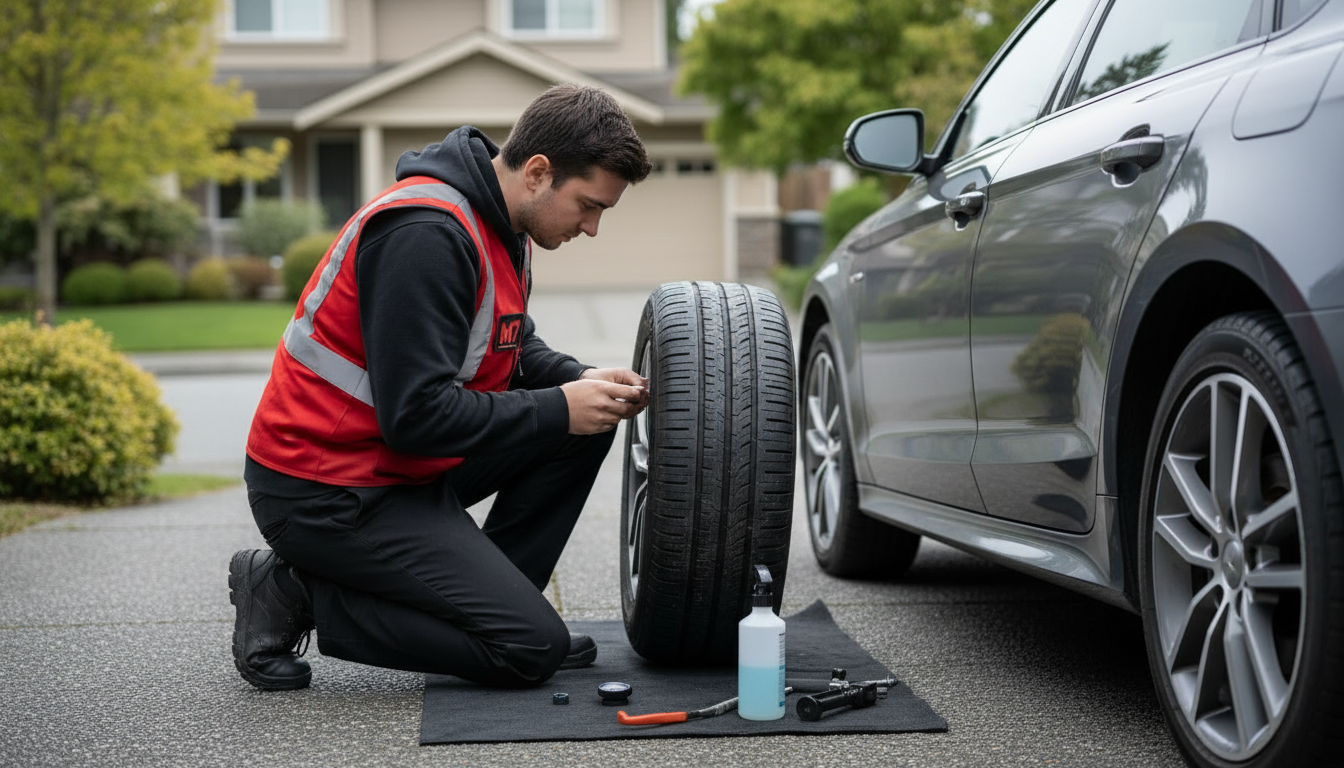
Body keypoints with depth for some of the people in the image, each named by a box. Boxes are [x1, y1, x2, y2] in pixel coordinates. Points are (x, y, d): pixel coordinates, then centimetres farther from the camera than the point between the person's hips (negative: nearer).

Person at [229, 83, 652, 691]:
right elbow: (414, 413, -28)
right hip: (324, 496, -10)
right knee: (532, 647, -12)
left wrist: (582, 380, -1)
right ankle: (297, 595, -3)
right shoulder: (427, 235, -25)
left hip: (406, 466, 10)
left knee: (587, 423, 3)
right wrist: (558, 408, -19)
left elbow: (510, 346, 20)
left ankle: (491, 599, 9)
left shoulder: (498, 223, 6)